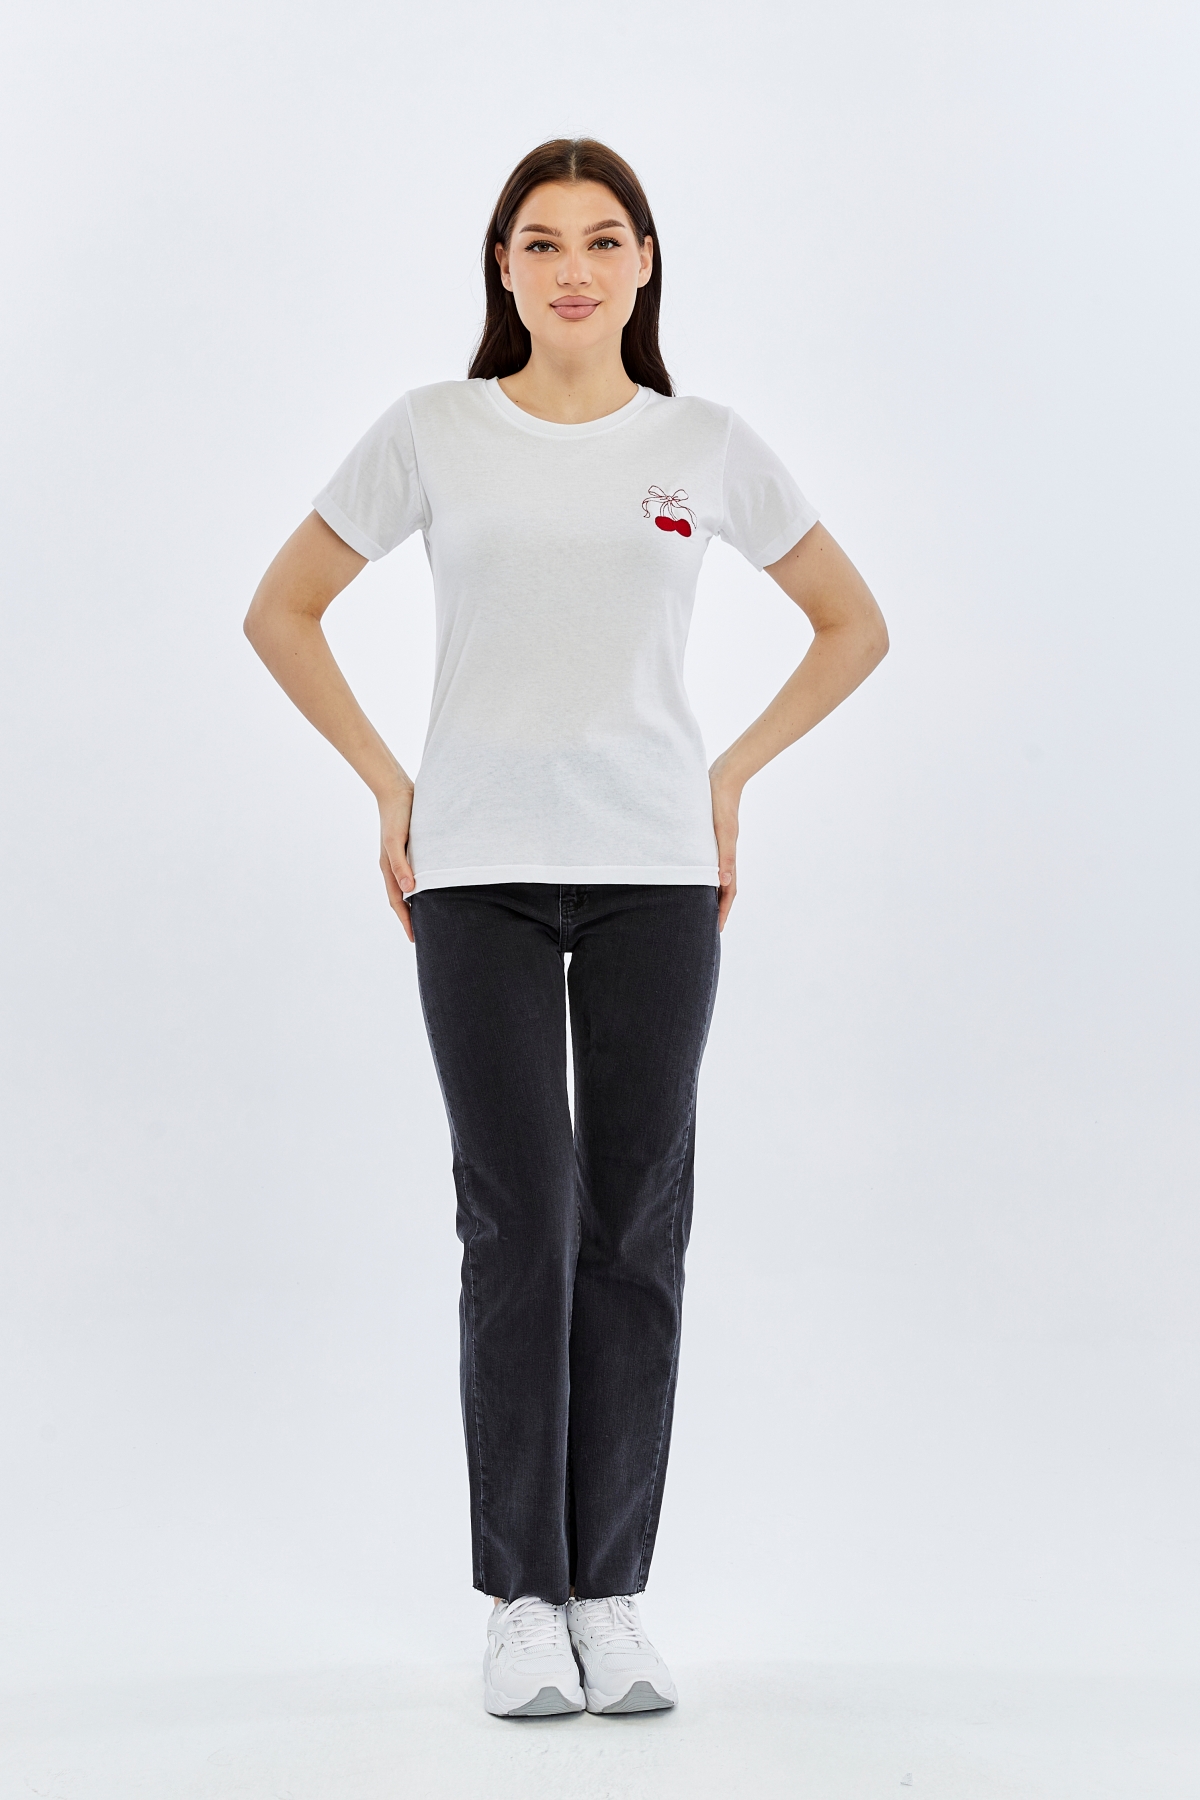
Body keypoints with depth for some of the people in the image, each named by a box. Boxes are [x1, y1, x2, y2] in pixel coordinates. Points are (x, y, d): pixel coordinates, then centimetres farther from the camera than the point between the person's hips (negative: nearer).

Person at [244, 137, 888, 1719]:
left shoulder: (707, 447, 6)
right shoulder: (432, 434, 3)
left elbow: (852, 625, 16)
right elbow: (282, 610, 10)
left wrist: (734, 775, 7)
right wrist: (388, 783, 4)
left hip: (656, 873, 1)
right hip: (478, 875, -1)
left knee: (635, 1229, 3)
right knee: (520, 1226, -2)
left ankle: (613, 1600, 12)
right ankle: (522, 1602, 8)